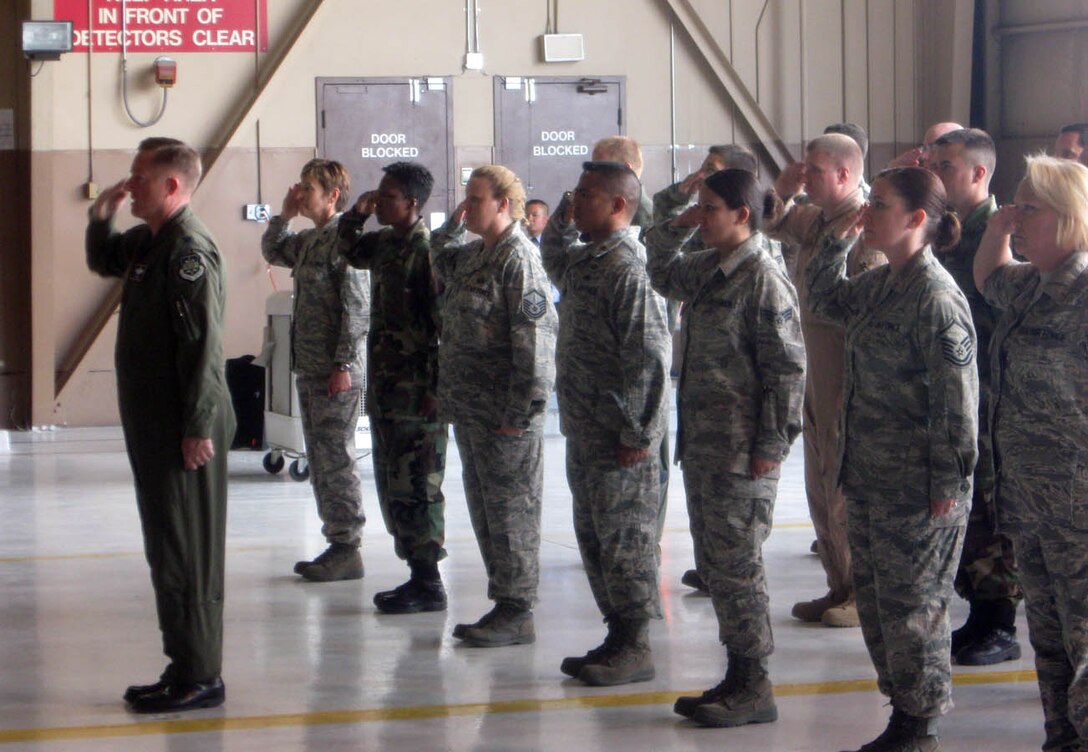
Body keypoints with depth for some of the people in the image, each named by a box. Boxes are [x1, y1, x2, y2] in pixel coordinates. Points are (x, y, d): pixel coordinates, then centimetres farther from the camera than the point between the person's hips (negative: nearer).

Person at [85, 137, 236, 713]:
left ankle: (198, 677, -1)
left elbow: (201, 343, -22)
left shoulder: (189, 250, -17)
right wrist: (100, 216, 14)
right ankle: (186, 669, 21)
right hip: (152, 425, 10)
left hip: (183, 430, -10)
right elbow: (102, 261, 34)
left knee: (185, 552, -6)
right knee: (168, 550, 14)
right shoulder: (148, 243, 13)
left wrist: (197, 427, -23)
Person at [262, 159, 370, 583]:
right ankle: (337, 543, 18)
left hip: (335, 374, -9)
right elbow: (272, 252, 34)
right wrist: (285, 214, 17)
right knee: (320, 459, 12)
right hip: (309, 370, 9)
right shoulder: (309, 240, 13)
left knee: (335, 459, -5)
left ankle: (348, 549, 0)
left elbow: (357, 308, -18)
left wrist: (343, 366, -21)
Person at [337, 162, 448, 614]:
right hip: (385, 387, 9)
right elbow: (349, 253, 32)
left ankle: (428, 585, 1)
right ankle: (417, 573, 20)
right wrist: (355, 216, 13)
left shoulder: (426, 250, -16)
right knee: (391, 486, 13)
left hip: (417, 392, -9)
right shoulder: (384, 243, 11)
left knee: (415, 488, -5)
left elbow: (446, 322, -19)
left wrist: (436, 387, -20)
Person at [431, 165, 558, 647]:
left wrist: (519, 412, -22)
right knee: (483, 507, 13)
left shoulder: (518, 259, -14)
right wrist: (453, 226, 17)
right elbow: (442, 263, 37)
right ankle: (502, 602, 20)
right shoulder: (474, 255, 13)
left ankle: (517, 612, 2)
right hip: (470, 408, 10)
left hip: (503, 412, -10)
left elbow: (534, 340, -19)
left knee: (510, 508, -3)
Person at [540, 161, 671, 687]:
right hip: (583, 429, 10)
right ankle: (618, 635, 23)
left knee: (625, 539, -2)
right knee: (593, 536, 14)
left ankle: (636, 647, 4)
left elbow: (649, 356, -22)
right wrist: (562, 220, 22)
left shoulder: (627, 267, -17)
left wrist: (636, 433, -21)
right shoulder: (583, 259, 12)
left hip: (619, 440, -10)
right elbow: (553, 261, 39)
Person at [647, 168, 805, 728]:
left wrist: (771, 445, -17)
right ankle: (737, 677, 20)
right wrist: (676, 228, 17)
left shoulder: (764, 280, -13)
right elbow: (661, 272, 35)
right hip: (699, 444, 9)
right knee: (713, 563, 12)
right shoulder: (704, 271, 13)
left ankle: (754, 688, 2)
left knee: (736, 565, -5)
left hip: (741, 452, -9)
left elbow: (787, 368, -15)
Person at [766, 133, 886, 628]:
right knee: (821, 484, 15)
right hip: (816, 373, 10)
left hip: (849, 377, -10)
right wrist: (783, 194, 8)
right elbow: (771, 227, 29)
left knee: (848, 485, -4)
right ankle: (840, 586, 25)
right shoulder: (815, 220, 10)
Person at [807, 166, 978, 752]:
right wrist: (838, 241, 16)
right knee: (873, 599, 15)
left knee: (909, 605, 0)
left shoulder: (937, 297, -18)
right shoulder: (876, 285, 8)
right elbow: (823, 299, 29)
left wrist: (949, 483, -17)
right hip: (868, 474, 9)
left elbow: (957, 396, -18)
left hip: (916, 485, -9)